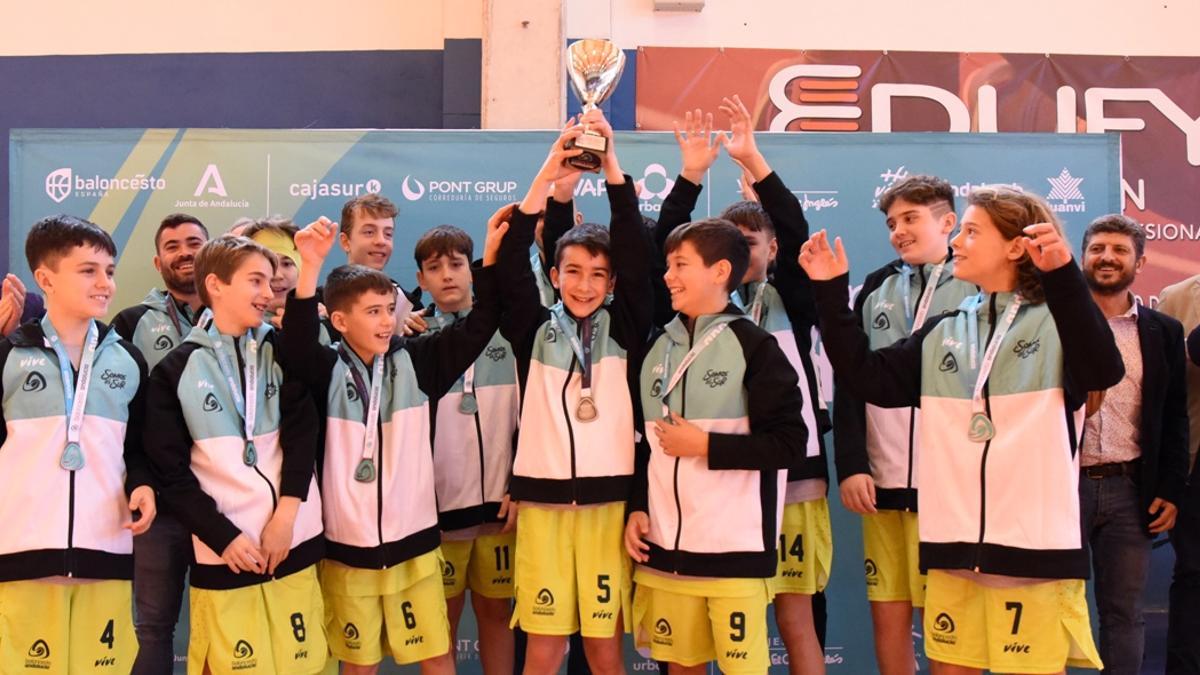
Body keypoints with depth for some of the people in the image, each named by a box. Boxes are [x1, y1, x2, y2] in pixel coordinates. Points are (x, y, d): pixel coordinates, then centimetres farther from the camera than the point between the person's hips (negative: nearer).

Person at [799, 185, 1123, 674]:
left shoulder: (1056, 324, -4)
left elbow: (1103, 371, -24)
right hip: (954, 545, 5)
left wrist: (1065, 276, -38)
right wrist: (831, 291, 5)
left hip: (1034, 546, -5)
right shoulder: (942, 333, 12)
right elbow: (868, 377, 9)